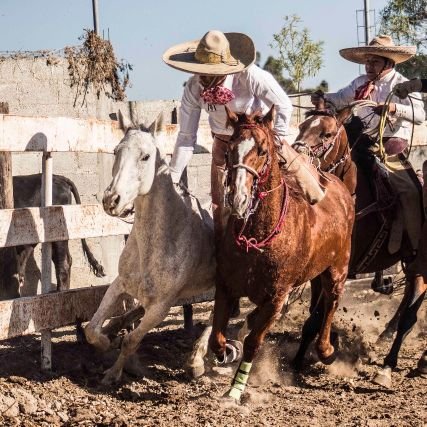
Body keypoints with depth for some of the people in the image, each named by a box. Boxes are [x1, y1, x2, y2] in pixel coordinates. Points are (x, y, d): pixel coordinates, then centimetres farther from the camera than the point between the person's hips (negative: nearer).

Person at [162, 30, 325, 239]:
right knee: (220, 206, 4)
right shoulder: (193, 88, -24)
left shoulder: (250, 75, -35)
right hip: (224, 143, 2)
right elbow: (186, 137, -13)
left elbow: (283, 105, -25)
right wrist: (172, 179, -12)